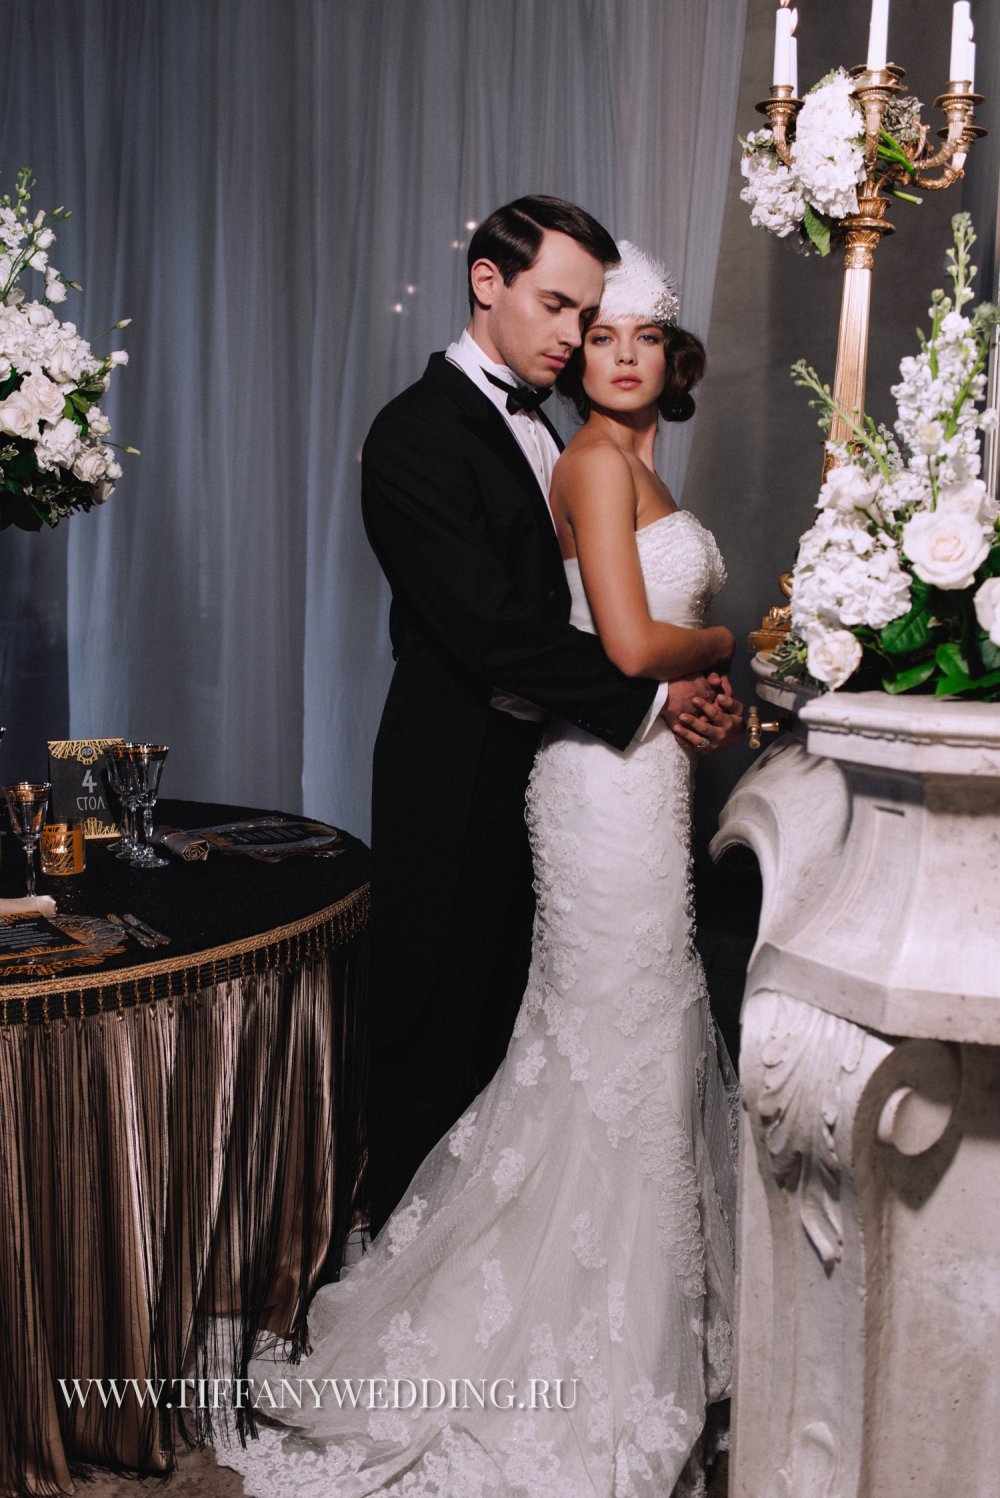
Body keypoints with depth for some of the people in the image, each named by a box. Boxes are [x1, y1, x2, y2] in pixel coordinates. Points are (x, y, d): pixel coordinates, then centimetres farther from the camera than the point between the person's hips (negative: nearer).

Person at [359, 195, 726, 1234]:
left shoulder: (530, 423, 13)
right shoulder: (419, 433, -17)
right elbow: (494, 630, -24)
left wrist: (678, 682, -1)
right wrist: (646, 697, -17)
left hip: (525, 767, 9)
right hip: (456, 779, -9)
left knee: (500, 1010, 19)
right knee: (437, 1026, 6)